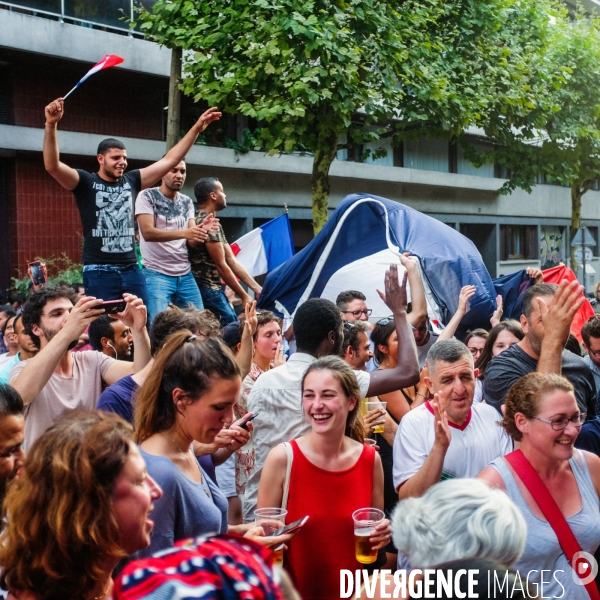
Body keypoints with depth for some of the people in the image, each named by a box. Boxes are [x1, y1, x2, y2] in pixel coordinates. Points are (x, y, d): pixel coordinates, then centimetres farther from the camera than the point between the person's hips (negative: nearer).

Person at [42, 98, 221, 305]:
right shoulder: (85, 182, -1)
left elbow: (169, 161, 13)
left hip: (131, 271, 5)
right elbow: (52, 166, -16)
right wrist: (51, 125, -30)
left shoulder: (132, 180, 11)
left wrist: (196, 129, 10)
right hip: (99, 273, -5)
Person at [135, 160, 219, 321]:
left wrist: (202, 230, -19)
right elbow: (148, 233, -17)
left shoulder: (187, 202, 11)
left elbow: (192, 242, 5)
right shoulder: (147, 196, -4)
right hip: (157, 274, -5)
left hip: (185, 275, 5)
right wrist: (184, 232, -29)